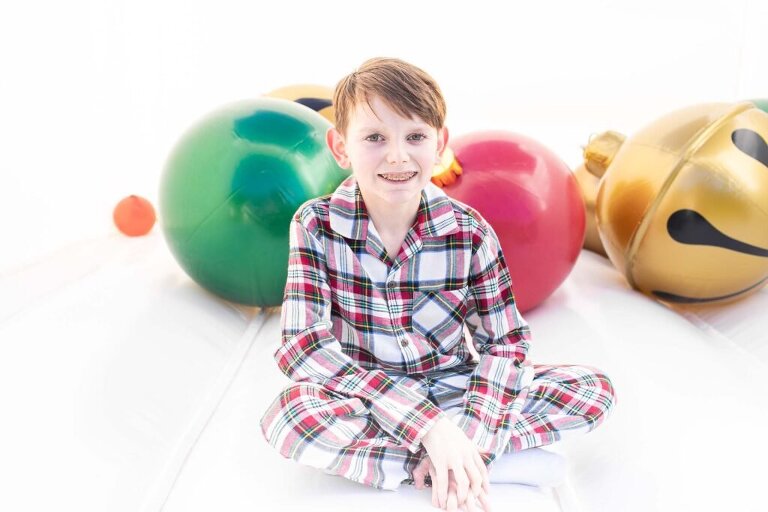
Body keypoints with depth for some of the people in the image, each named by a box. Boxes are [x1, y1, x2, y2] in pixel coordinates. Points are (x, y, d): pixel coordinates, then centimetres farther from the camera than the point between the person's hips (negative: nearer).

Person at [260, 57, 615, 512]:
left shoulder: (471, 231, -11)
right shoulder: (316, 225, -14)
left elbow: (505, 341, -6)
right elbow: (304, 345, -22)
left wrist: (466, 439, -25)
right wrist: (429, 427, -30)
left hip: (453, 388, 2)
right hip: (363, 400, -1)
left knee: (594, 389, -13)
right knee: (290, 415, -35)